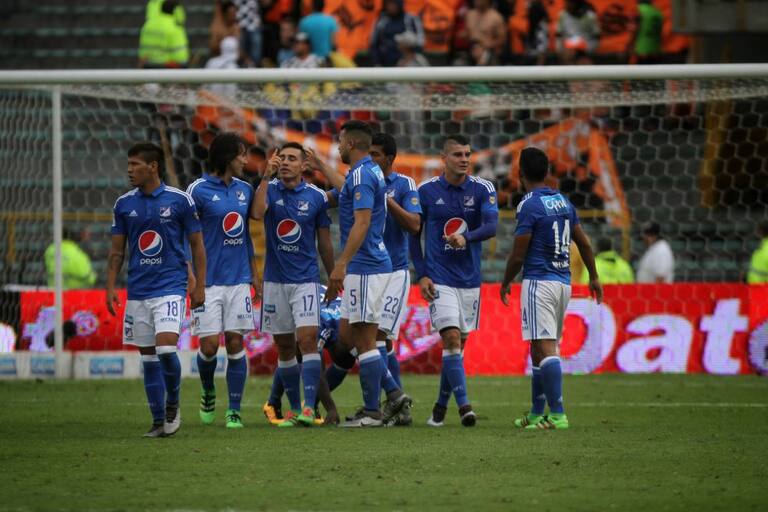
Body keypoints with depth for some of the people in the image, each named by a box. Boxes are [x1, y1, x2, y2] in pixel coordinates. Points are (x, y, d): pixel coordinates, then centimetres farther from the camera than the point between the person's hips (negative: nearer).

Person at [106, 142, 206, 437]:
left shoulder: (179, 200, -4)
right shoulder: (124, 204, 6)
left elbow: (197, 245, 2)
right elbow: (117, 250, 12)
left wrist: (200, 286, -1)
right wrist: (110, 287, 3)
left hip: (171, 288, -4)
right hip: (138, 291, 4)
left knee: (166, 349, -18)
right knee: (148, 357, 5)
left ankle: (173, 404, 6)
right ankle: (158, 421, 12)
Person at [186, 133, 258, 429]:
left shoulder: (245, 190, 10)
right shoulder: (199, 190, -6)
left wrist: (254, 274, 17)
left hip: (239, 279, 4)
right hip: (209, 280, -4)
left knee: (235, 343, 0)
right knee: (209, 345, -6)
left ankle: (234, 411, 4)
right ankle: (208, 393, 23)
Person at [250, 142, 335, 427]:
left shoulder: (316, 197, 1)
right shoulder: (270, 190, 2)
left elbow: (324, 243, 9)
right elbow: (256, 213, -21)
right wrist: (266, 177, -23)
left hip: (306, 280, -2)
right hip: (275, 280, 2)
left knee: (307, 340, -15)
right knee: (284, 348, 6)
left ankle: (309, 407, -17)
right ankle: (294, 409, 14)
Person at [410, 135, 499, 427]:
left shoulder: (482, 190, 0)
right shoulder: (426, 191, -2)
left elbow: (492, 226, -15)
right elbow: (414, 235, 5)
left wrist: (466, 238, -34)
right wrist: (421, 275, -3)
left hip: (470, 279, 2)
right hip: (439, 279, -2)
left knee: (458, 343, 8)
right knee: (452, 339, -15)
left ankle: (442, 404, 23)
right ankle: (463, 404, -17)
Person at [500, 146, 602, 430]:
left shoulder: (529, 205, -11)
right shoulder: (563, 202, 11)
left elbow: (518, 255, -11)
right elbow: (584, 243, 17)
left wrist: (506, 283, 5)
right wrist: (594, 277, 29)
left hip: (539, 282, -8)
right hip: (563, 282, 8)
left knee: (545, 348, -11)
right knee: (540, 347, 16)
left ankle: (558, 415, -19)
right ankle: (536, 413, 21)